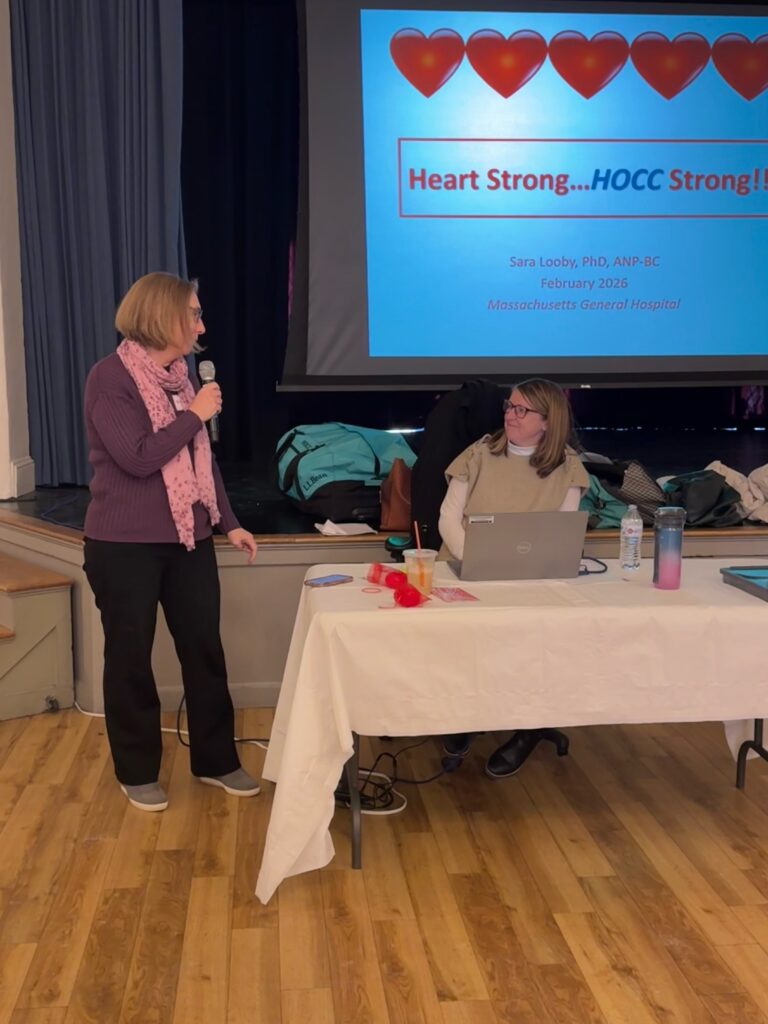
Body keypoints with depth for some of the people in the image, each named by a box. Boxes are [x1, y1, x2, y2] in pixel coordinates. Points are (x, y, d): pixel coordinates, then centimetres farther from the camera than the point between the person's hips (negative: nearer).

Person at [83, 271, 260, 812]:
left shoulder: (180, 375, 10)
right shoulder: (110, 378, -12)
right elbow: (138, 458, -21)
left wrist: (229, 523, 12)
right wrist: (195, 414, -15)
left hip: (188, 538, 7)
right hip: (125, 545, -6)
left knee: (205, 649, 10)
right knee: (130, 657, 8)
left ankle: (216, 760, 26)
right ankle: (137, 772, 24)